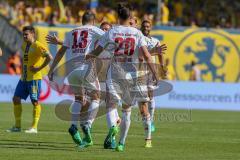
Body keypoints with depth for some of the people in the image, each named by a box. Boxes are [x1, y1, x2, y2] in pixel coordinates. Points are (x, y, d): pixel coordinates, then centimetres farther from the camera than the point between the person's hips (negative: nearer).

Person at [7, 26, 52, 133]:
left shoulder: (38, 46, -12)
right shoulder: (24, 46, 13)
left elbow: (49, 57, -22)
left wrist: (39, 68, -19)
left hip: (34, 78, -8)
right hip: (24, 78, 8)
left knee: (35, 101, -4)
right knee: (16, 99, 4)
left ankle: (34, 127, 0)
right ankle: (17, 126, 11)